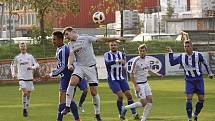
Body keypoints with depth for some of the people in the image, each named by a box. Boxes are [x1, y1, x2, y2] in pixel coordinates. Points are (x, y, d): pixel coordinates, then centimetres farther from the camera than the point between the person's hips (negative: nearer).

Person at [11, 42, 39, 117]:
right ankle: (24, 109, -9)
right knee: (25, 93, -18)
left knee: (28, 94, 7)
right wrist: (13, 74, 4)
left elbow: (37, 65, 4)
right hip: (21, 78, -2)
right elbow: (13, 66, 18)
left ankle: (26, 109, 20)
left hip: (29, 78, 2)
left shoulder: (30, 56, 5)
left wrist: (32, 67, -16)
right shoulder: (17, 57, 4)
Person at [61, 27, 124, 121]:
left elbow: (101, 39, -2)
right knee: (72, 81, -26)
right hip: (80, 67, 2)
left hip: (91, 67, -2)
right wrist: (70, 65, -28)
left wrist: (116, 38, -5)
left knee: (94, 92, -2)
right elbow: (71, 56, -7)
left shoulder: (85, 38, -1)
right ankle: (67, 107, -19)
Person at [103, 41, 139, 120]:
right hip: (112, 79, -5)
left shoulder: (121, 54, 7)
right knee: (120, 95, -17)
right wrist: (117, 61, -39)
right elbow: (107, 63, -28)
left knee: (128, 94, -5)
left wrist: (124, 68, 0)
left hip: (121, 78, 5)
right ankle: (121, 114, -1)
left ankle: (134, 113, 0)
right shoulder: (107, 54, -7)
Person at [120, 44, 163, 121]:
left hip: (145, 83, 7)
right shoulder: (136, 61, -18)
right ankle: (126, 108, 7)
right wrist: (136, 86, -21)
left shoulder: (147, 59, 5)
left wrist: (157, 74, 14)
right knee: (144, 103, -10)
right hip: (138, 84, -7)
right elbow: (131, 74, -16)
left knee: (150, 100, 0)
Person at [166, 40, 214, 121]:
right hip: (189, 81, 0)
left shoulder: (198, 55, -8)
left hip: (199, 80, 0)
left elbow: (205, 63, 8)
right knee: (189, 98, -12)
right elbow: (172, 63, 10)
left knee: (201, 99, 0)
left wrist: (210, 73, 15)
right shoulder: (182, 57, -2)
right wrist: (170, 53, 0)